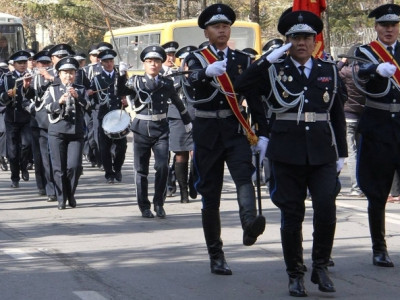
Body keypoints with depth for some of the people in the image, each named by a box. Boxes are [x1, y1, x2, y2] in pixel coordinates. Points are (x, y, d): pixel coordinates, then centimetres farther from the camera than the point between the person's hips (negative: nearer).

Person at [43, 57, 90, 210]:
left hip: (76, 132, 0)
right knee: (59, 167, 0)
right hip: (57, 132, 0)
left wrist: (77, 97, -23)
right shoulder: (52, 89, 8)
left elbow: (86, 105, -5)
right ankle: (61, 199, 9)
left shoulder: (80, 89, 11)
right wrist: (60, 101, -23)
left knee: (75, 166, -7)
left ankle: (70, 194, 15)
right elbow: (48, 108, -5)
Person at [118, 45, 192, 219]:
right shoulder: (136, 81, 2)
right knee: (141, 170, 4)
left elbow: (177, 102, 20)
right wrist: (122, 75, -31)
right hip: (141, 129, 0)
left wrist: (187, 121, 28)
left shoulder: (167, 83, 7)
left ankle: (159, 204, 3)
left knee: (162, 167, -11)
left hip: (161, 129, 0)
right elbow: (121, 92, -15)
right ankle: (144, 207, 14)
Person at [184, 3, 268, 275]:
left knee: (244, 176, -27)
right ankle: (216, 255, 13)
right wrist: (208, 72, -45)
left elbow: (256, 99, 6)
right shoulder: (196, 58, 2)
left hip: (236, 131, 0)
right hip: (207, 133, 0)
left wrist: (263, 135, -3)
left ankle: (250, 224, -50)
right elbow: (193, 80, -22)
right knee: (210, 195, 3)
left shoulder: (243, 60, 8)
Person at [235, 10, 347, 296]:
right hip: (287, 154, -1)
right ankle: (296, 276, 14)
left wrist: (341, 153, 9)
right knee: (292, 217, 3)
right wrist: (267, 59, -12)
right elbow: (241, 87, -9)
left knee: (326, 210, -11)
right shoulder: (274, 70, 4)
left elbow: (338, 115, 12)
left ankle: (320, 266, 8)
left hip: (322, 154, 1)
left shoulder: (329, 70, 10)